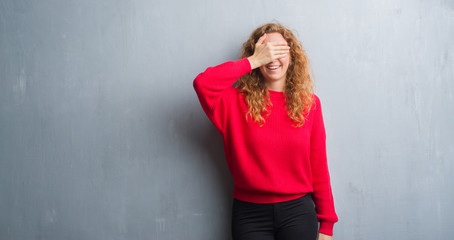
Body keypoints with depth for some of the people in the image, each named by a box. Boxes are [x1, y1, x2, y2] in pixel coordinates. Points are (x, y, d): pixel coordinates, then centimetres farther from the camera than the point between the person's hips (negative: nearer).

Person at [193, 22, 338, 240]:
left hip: (297, 212, 1)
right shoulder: (238, 101, -3)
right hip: (250, 214, -1)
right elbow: (202, 83, -23)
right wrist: (254, 60, -16)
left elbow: (319, 167, 3)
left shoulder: (309, 103, 2)